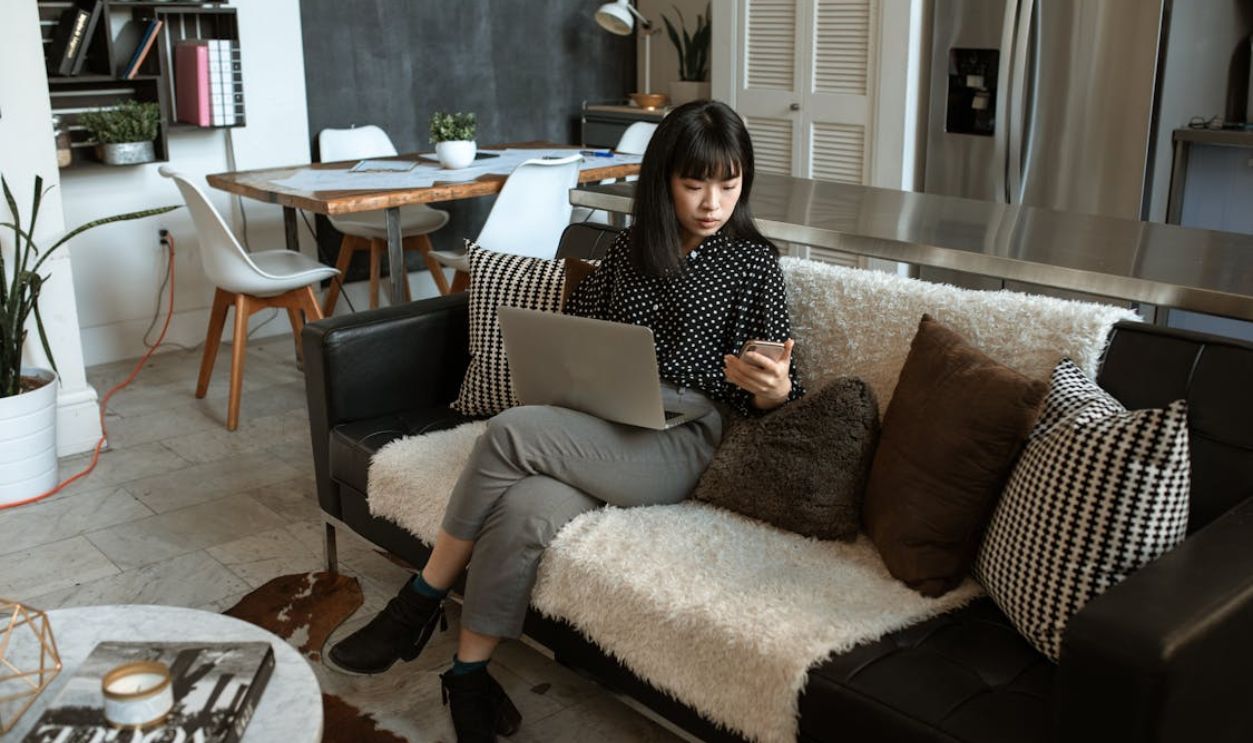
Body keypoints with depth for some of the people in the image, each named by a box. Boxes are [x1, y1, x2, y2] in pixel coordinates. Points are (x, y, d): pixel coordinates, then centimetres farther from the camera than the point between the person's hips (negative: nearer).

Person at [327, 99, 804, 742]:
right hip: (602, 433, 4)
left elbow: (770, 400, 1)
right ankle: (468, 675, -15)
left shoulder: (753, 261, 4)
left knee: (510, 432, -28)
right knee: (528, 510, -32)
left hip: (684, 442, -4)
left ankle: (422, 601, -12)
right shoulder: (630, 249, 16)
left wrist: (773, 387, -22)